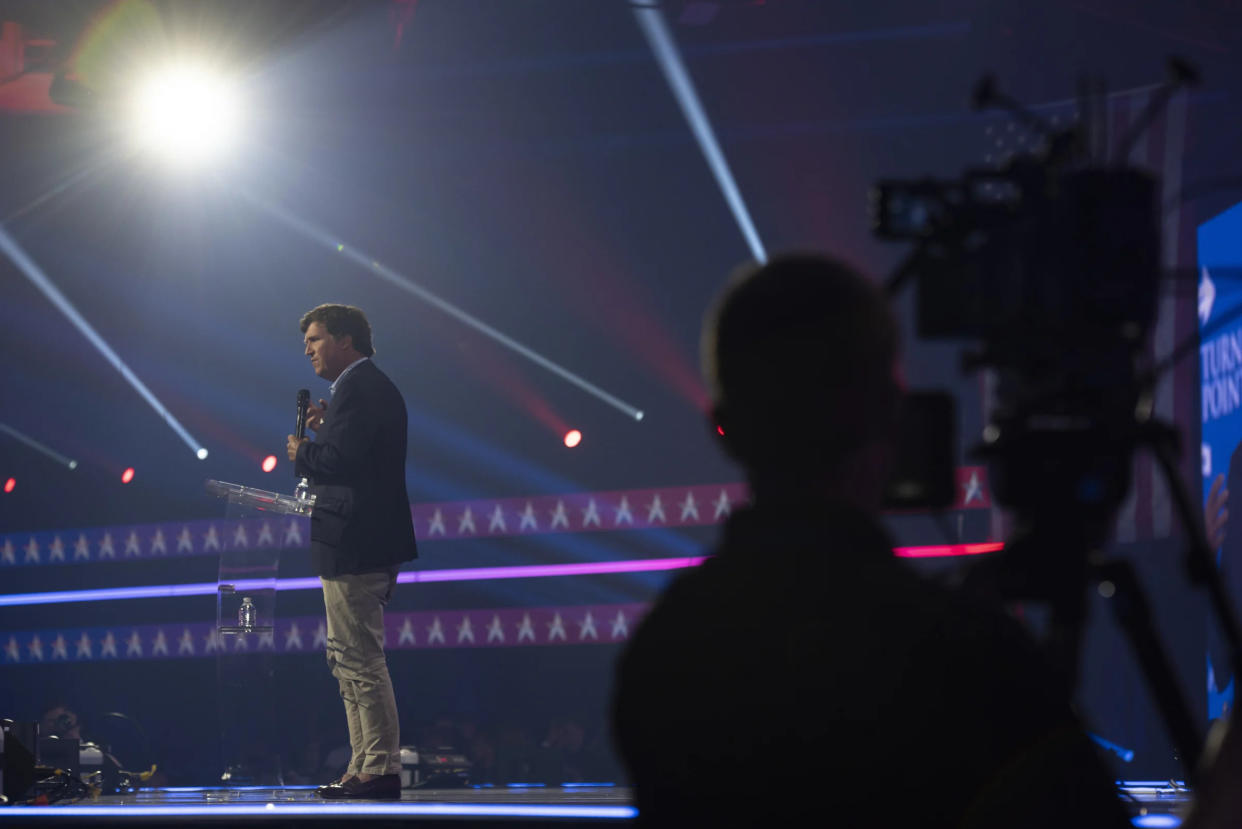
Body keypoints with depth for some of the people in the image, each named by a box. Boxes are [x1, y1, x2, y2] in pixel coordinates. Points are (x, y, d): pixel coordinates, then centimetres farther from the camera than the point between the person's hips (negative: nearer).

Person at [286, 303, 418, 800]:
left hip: (353, 548, -11)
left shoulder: (356, 388, -13)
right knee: (348, 659, 16)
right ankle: (365, 767, 19)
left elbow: (343, 461, -23)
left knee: (360, 661, -8)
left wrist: (302, 452, -7)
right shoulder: (376, 387, 20)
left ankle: (380, 770, -7)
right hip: (375, 545, 11)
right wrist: (326, 431, 10)